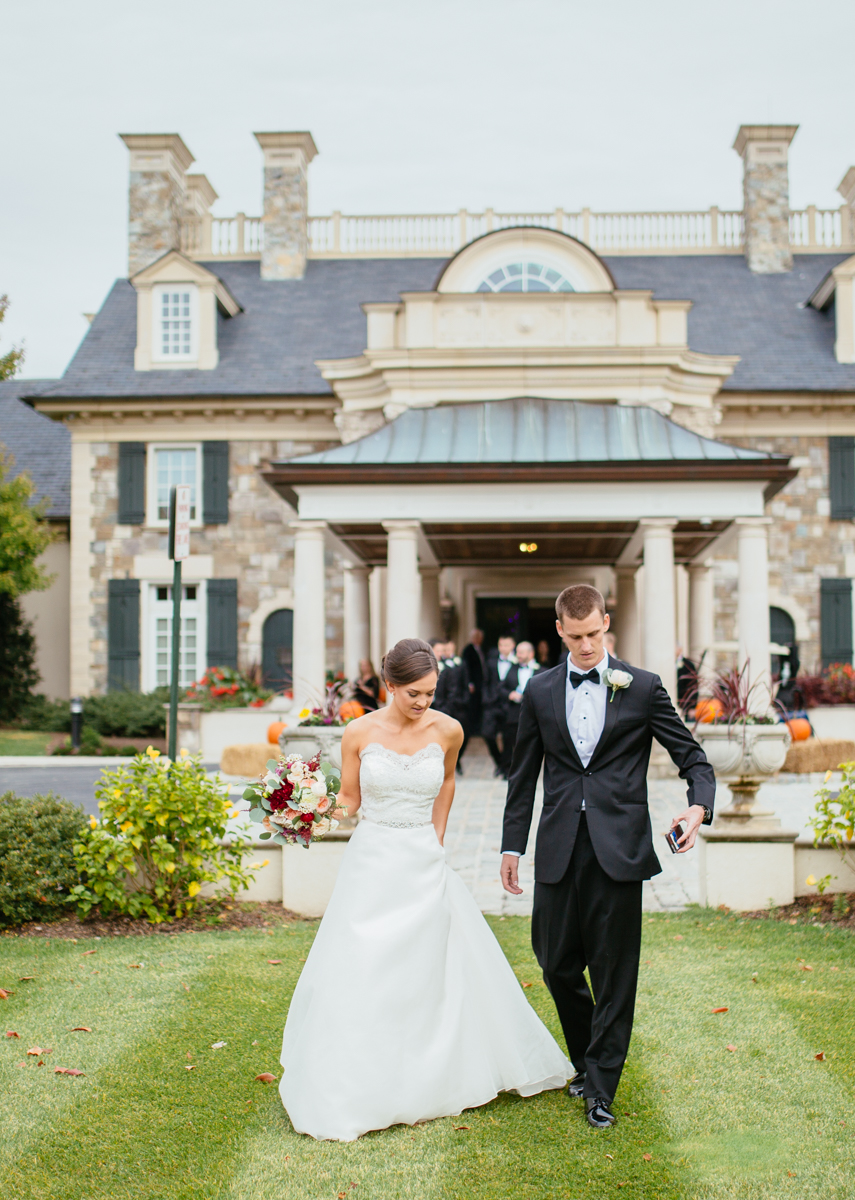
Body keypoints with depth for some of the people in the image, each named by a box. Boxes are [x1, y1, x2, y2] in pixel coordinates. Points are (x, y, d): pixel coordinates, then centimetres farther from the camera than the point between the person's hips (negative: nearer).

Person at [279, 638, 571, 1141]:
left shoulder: (447, 731, -3)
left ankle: (427, 1082, 29)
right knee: (358, 978, 0)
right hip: (371, 864, -1)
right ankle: (352, 1091, 14)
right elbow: (349, 800, 5)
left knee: (431, 976, 9)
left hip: (425, 867, 1)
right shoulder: (360, 732, -6)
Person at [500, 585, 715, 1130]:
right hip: (559, 850, 3)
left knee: (614, 973, 2)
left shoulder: (642, 687, 1)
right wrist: (512, 844, 12)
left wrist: (699, 805, -17)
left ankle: (602, 1088, 16)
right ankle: (587, 1059, 32)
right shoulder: (540, 690, 8)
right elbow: (524, 774, 14)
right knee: (557, 965, 9)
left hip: (618, 849, -2)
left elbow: (693, 757, 3)